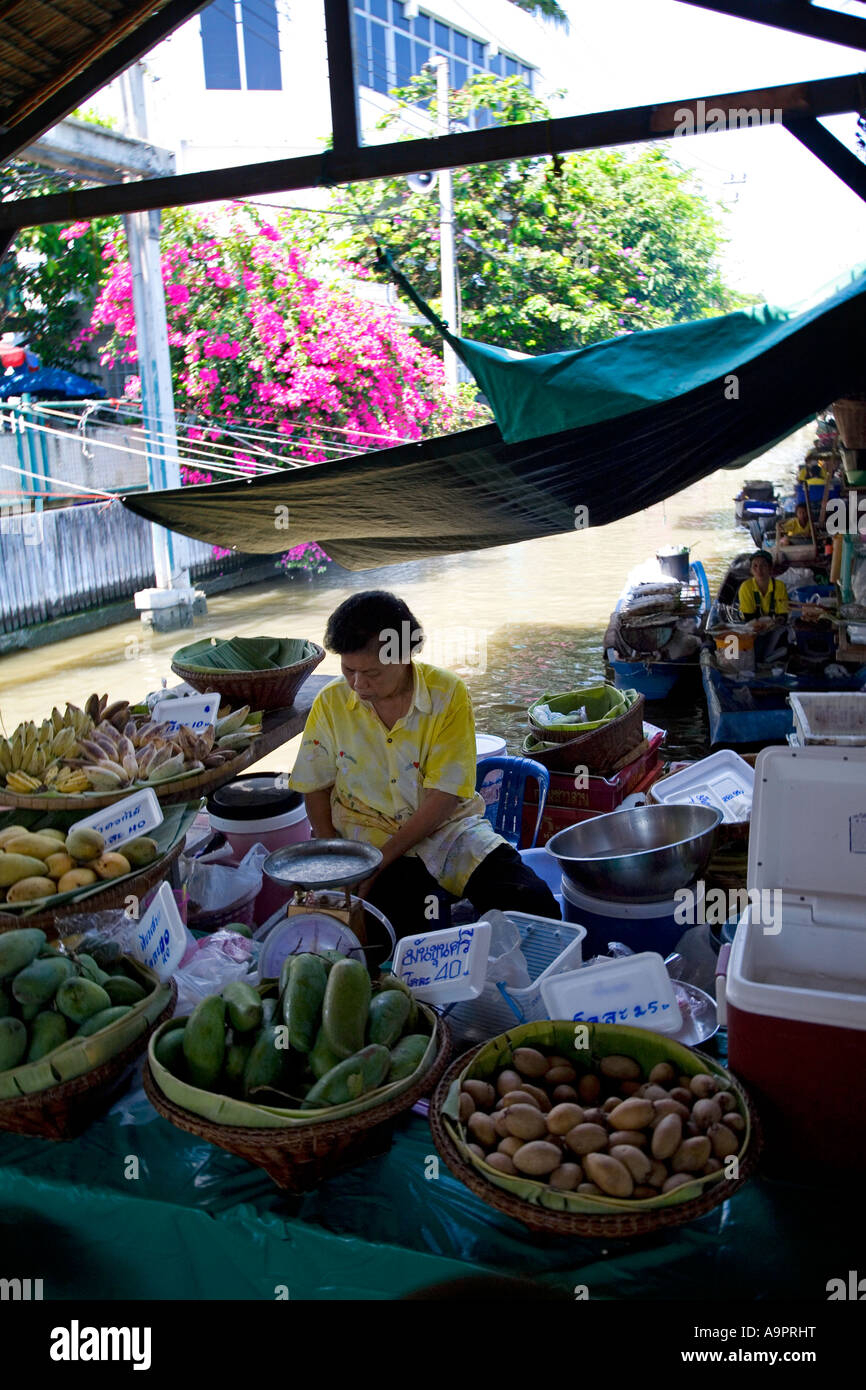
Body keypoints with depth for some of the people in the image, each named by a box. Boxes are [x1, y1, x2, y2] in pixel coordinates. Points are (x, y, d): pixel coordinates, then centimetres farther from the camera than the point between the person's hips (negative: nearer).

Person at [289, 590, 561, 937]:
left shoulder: (448, 694, -10)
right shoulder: (331, 703, -3)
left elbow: (445, 796, -13)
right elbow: (315, 789, 6)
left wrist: (378, 862, -18)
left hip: (446, 828, 0)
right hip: (368, 834, 0)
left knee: (533, 904, -22)